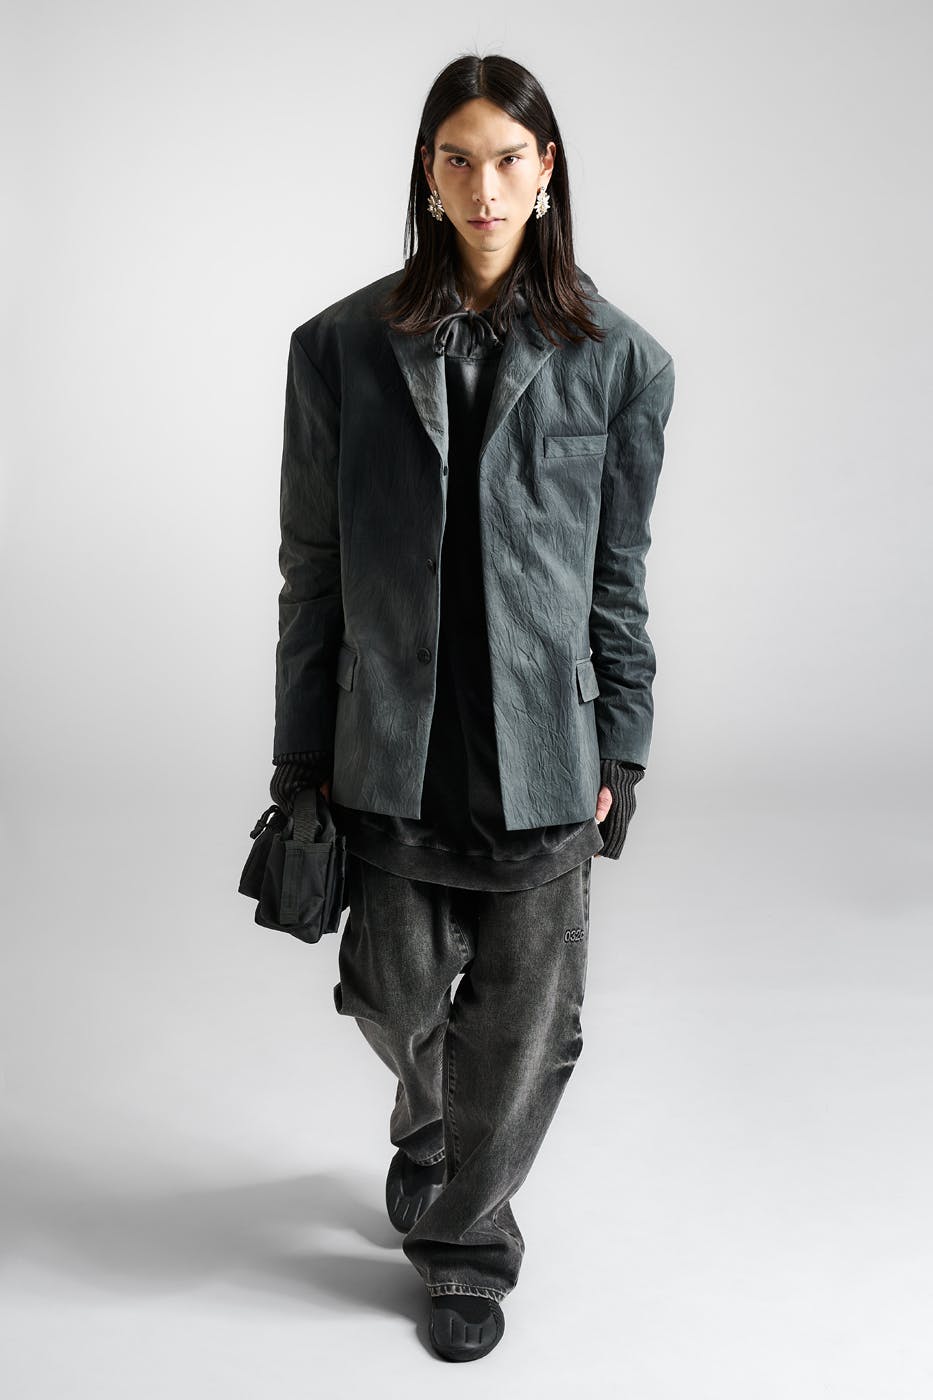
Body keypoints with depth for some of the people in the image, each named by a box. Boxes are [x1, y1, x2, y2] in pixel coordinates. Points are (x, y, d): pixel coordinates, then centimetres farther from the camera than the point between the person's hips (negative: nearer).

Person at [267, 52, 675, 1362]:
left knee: (523, 1020, 7)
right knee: (395, 995, 15)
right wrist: (301, 754, 3)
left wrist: (618, 753, 2)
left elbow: (620, 576, 3)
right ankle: (428, 1134, 50)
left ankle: (467, 1246, 32)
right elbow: (312, 568, 2)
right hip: (393, 745, 1)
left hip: (544, 746, 0)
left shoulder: (619, 360, -2)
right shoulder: (343, 346, -1)